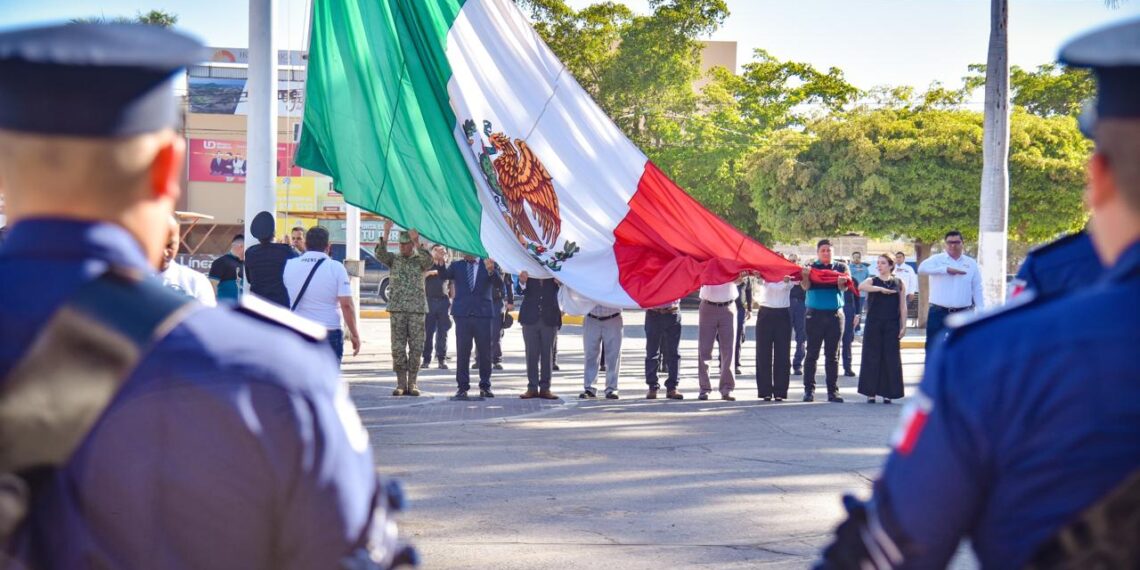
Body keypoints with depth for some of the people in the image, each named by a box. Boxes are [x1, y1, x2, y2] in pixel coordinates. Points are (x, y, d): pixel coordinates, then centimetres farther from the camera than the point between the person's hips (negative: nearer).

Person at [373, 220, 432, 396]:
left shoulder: (420, 260, 6)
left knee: (416, 347, 0)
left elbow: (428, 261, -18)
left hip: (417, 309, -1)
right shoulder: (394, 259, 8)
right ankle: (401, 383, 4)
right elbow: (380, 254, -12)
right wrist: (385, 234, -26)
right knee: (398, 347, -1)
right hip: (397, 309, 1)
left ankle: (412, 383, 6)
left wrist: (417, 242, -29)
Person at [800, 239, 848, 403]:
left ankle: (833, 391, 5)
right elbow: (805, 286, -8)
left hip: (835, 314, 2)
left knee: (833, 355, 4)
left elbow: (844, 287, -5)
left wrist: (842, 282, -29)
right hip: (815, 314, -2)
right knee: (812, 353, -1)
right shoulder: (811, 268, 7)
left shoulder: (840, 268, 10)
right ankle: (809, 390, 3)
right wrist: (805, 276, -30)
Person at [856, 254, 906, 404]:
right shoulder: (872, 281, 5)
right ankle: (870, 393, 4)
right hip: (873, 324, 0)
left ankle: (887, 393, 7)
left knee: (890, 358, 0)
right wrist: (881, 289, -24)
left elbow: (903, 307, 6)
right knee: (871, 357, -1)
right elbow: (861, 287, -19)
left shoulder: (899, 283, 8)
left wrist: (903, 326, -1)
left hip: (891, 326, 1)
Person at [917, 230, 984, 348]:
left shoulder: (971, 263, 7)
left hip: (963, 314, 2)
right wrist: (946, 269, -27)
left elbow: (977, 289, 7)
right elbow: (922, 268, -21)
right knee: (932, 347, 0)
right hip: (938, 312, -2)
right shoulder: (937, 260, 0)